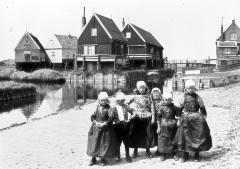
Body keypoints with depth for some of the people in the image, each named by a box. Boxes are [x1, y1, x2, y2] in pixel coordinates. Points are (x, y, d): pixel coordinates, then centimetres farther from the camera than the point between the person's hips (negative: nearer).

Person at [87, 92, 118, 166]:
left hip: (105, 129, -3)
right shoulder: (97, 107, 5)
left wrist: (104, 123, -18)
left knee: (104, 143, 1)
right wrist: (95, 122, -9)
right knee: (94, 142, 6)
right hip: (96, 128, 3)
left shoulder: (108, 108, -5)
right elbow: (92, 116, 6)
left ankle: (103, 158, 15)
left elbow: (111, 118, -12)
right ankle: (93, 158, 18)